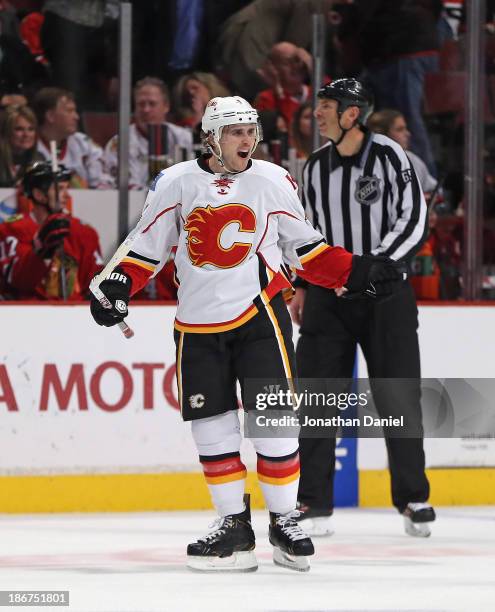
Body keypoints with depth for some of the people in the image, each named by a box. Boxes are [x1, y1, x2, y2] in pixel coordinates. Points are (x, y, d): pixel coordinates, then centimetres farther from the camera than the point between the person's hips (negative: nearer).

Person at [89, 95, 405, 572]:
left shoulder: (275, 182, 2)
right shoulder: (175, 184, 1)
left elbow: (303, 248, 11)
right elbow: (147, 248, 8)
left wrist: (356, 271, 2)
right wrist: (119, 285, -8)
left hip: (259, 313, -1)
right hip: (198, 324, 1)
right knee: (210, 425, 2)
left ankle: (284, 522, 5)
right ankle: (234, 526, 13)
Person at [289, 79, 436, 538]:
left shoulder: (388, 156, -9)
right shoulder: (315, 167, 8)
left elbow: (413, 221, -12)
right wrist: (303, 288, 12)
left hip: (385, 293, -4)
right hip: (329, 293, 4)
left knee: (397, 397, -1)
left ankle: (414, 499, 13)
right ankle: (313, 504, 3)